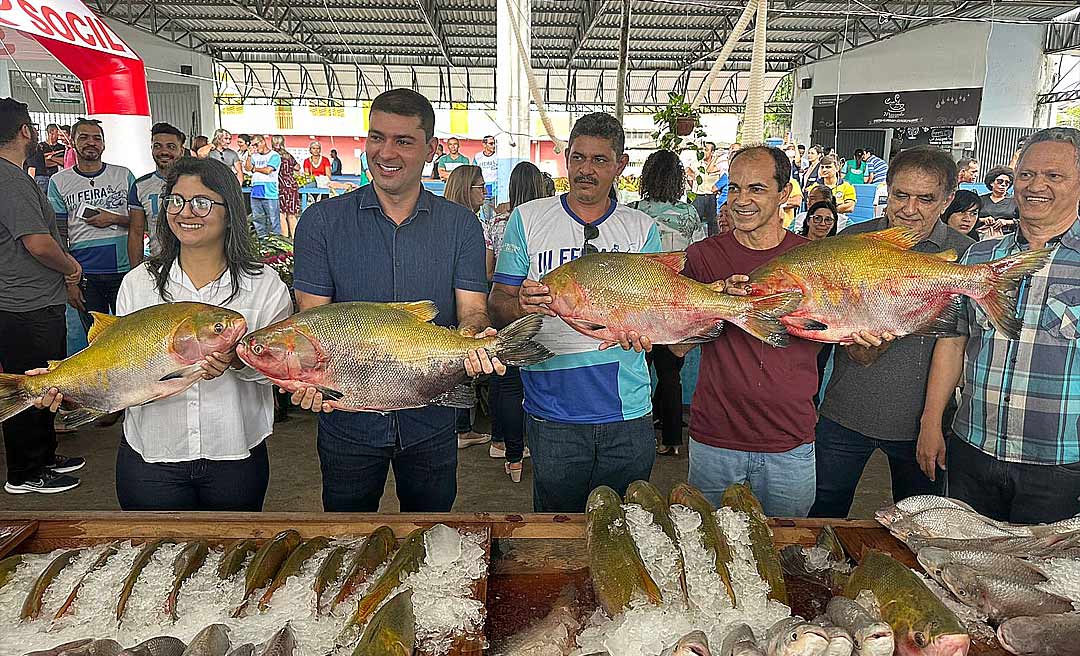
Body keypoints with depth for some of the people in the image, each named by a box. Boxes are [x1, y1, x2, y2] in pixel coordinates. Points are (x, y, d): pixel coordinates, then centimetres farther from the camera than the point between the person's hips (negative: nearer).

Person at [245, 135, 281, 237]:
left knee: (273, 220, -7)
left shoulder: (274, 156, 0)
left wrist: (254, 169, 5)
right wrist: (250, 155, 0)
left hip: (270, 194, -6)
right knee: (258, 220, 9)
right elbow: (247, 168, 7)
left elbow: (268, 170, -10)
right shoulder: (255, 156, 18)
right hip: (255, 193, 6)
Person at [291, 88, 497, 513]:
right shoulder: (322, 221, -4)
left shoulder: (461, 225, -1)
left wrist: (475, 338, -30)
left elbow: (472, 310, -6)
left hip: (431, 419, 1)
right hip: (347, 418, 0)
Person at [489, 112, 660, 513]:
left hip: (628, 412, 2)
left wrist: (639, 329, -21)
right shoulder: (528, 218, 2)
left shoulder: (642, 229, 7)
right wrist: (520, 304, -24)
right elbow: (497, 305, 0)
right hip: (552, 413, -1)